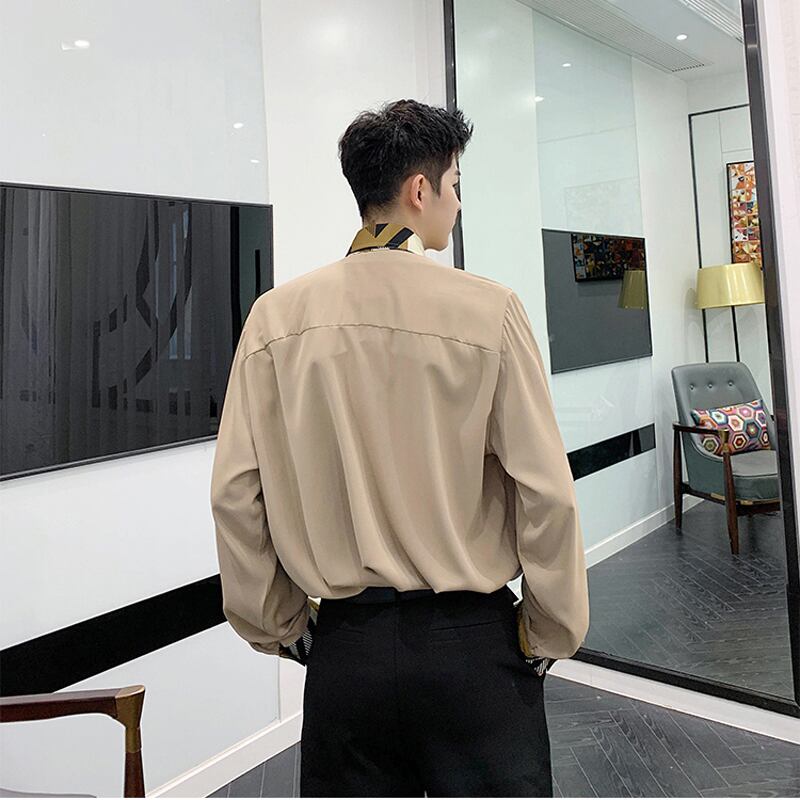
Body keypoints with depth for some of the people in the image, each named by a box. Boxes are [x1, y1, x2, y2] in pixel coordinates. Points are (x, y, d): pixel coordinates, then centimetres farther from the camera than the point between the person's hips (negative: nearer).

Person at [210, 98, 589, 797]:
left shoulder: (276, 316, -4)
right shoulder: (489, 309, -12)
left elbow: (234, 492, -4)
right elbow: (546, 493, -12)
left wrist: (279, 629, 9)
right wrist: (552, 637, 3)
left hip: (343, 645, 3)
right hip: (470, 642, -2)